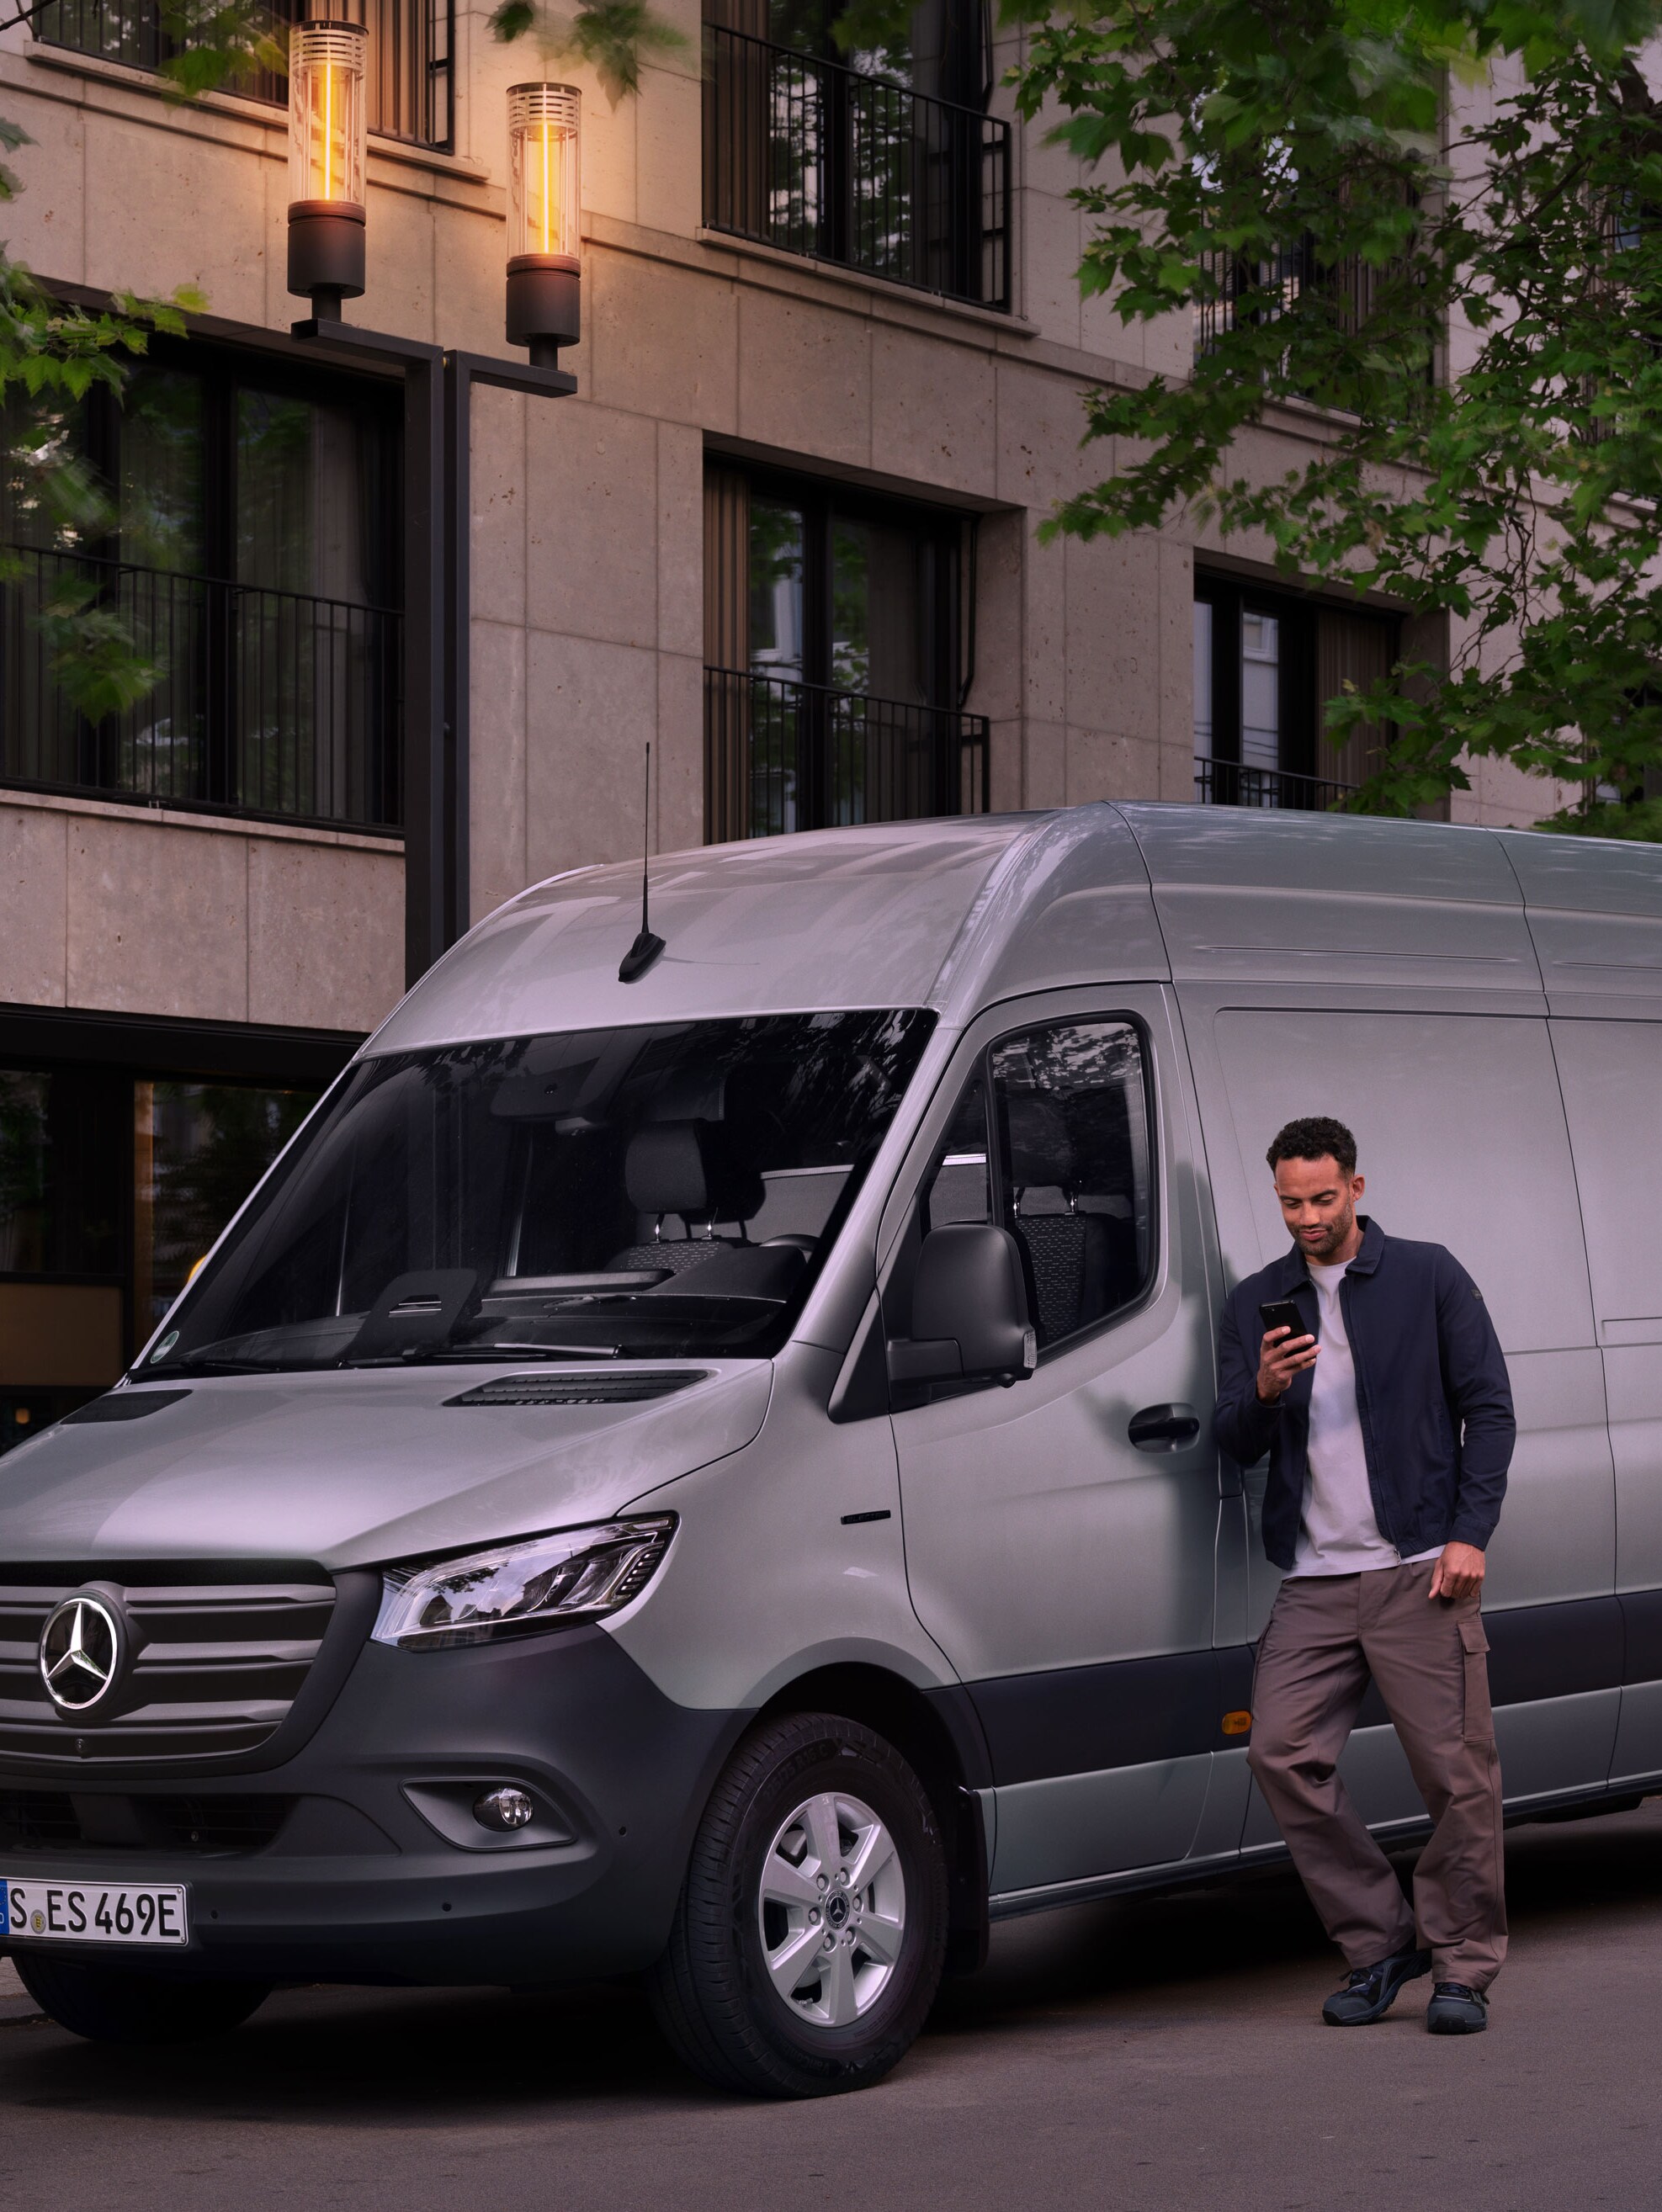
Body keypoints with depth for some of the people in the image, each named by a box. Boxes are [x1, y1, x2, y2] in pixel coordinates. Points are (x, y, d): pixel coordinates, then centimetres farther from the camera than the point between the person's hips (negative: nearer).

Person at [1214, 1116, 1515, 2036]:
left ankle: (1463, 1964, 9)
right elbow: (1236, 1444, 11)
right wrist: (1263, 1393, -11)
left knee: (1457, 1771, -5)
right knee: (1283, 1753, -8)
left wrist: (1469, 1533, -6)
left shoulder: (1429, 1278, 6)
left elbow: (1488, 1406, 4)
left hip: (1419, 1570, -3)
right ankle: (1378, 1942, 7)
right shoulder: (1254, 1304, 15)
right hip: (1313, 1581, 3)